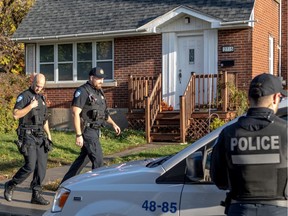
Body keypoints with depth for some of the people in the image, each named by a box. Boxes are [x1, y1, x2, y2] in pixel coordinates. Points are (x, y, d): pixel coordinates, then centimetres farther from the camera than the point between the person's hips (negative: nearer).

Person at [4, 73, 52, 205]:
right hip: (28, 136, -7)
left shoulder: (42, 98, 17)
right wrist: (30, 106, -21)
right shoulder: (24, 96, -6)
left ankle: (36, 195, 8)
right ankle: (10, 186, 9)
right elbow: (16, 115, -17)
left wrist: (48, 134, 19)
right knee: (30, 166, -12)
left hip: (40, 136, 7)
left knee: (41, 166, 1)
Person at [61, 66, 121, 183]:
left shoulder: (99, 92, 14)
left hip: (95, 130, 9)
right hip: (87, 130, -9)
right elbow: (75, 113, -18)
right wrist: (78, 135, -22)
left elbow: (104, 112, 28)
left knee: (84, 157, 15)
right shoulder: (83, 91, -12)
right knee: (98, 159, -11)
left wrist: (113, 124, 20)